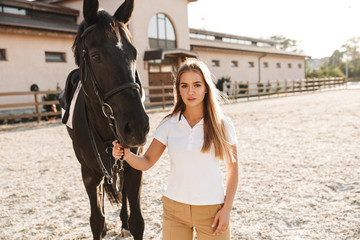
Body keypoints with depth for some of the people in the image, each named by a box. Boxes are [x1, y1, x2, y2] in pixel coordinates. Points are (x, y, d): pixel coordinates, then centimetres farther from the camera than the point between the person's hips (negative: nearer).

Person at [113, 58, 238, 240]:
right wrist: (127, 154, -22)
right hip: (174, 208, 2)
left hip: (211, 211, -1)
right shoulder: (169, 124, -3)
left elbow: (232, 169, -1)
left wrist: (227, 209, -6)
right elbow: (147, 162, -2)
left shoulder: (222, 125, -7)